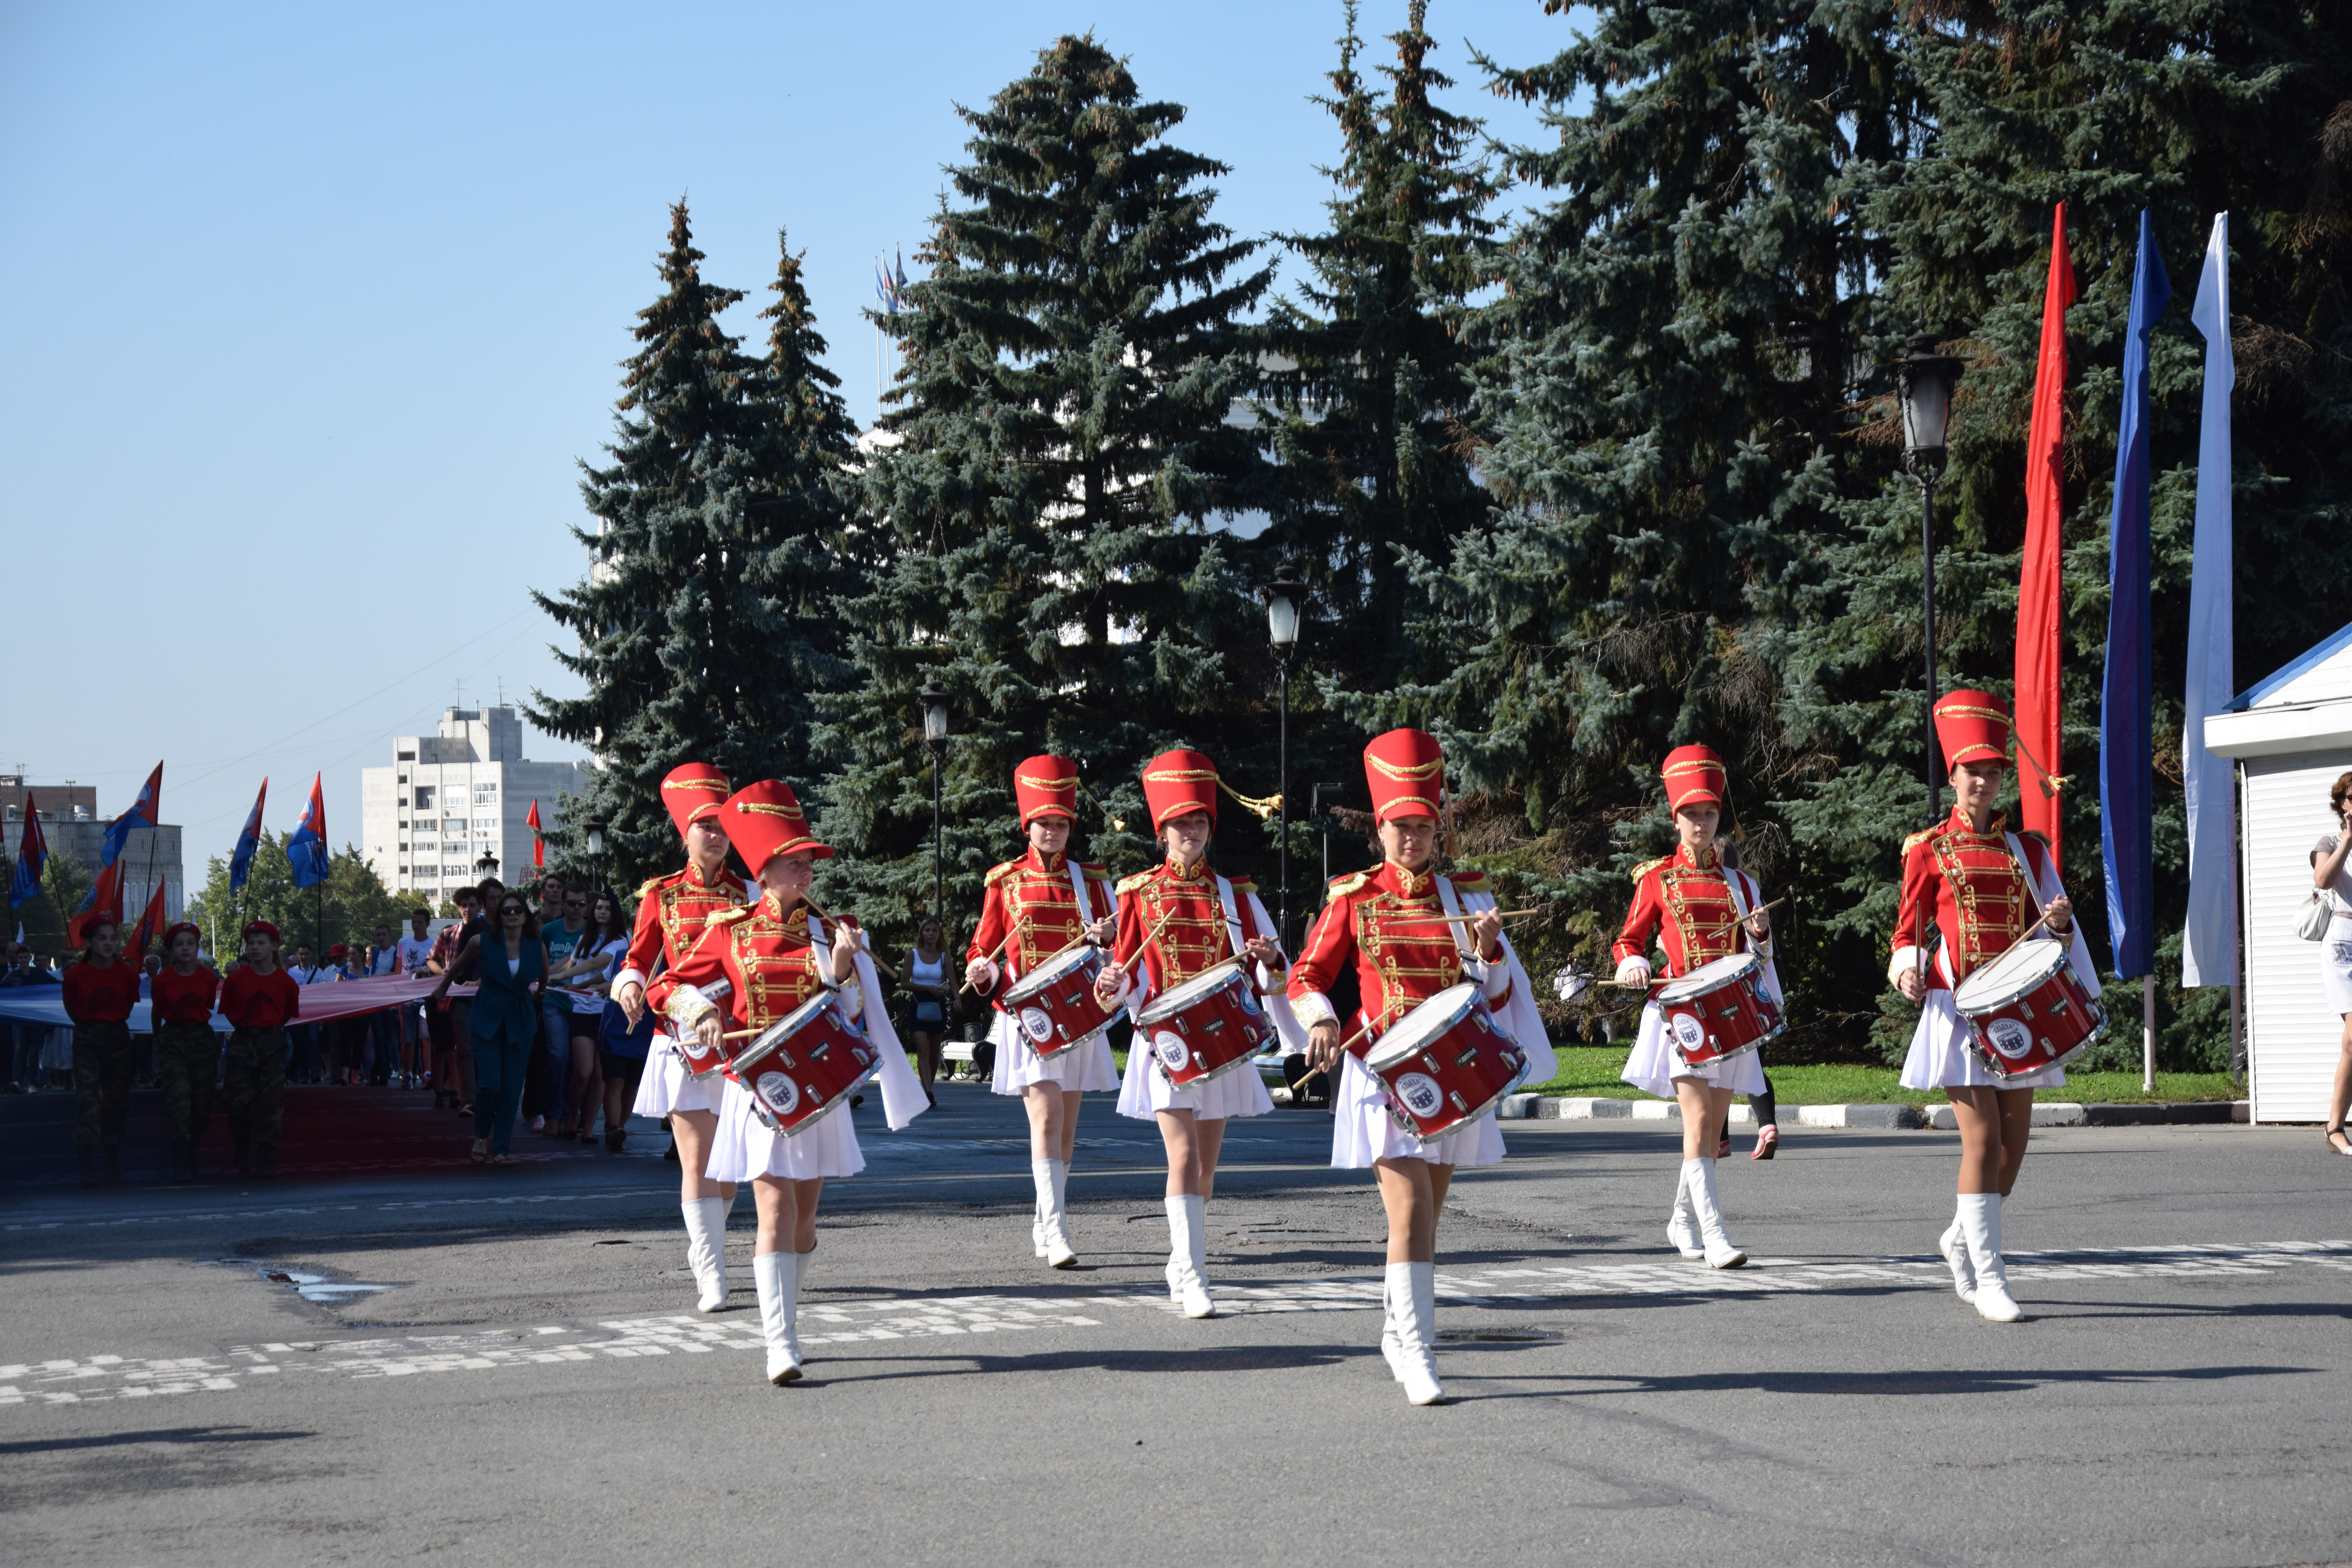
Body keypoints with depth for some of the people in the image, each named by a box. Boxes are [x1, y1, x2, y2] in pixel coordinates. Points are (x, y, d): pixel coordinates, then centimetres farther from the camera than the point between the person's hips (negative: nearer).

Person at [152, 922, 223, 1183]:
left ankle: (191, 1159, 23)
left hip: (202, 1040, 2)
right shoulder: (163, 981, -4)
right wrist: (158, 1041, 19)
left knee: (201, 1107, 4)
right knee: (179, 1104, -13)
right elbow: (157, 1014, 11)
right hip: (173, 1041, -2)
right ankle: (181, 1168, -15)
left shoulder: (209, 978, 0)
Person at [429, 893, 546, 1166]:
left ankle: (501, 1148, 10)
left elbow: (543, 979, 19)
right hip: (487, 1020, -2)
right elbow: (458, 967, 13)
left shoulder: (537, 947, -2)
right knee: (489, 1084, -12)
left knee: (512, 1089, 0)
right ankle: (481, 1136, 13)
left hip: (521, 1023, 2)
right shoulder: (482, 943, -7)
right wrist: (443, 988, 26)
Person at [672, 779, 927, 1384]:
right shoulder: (730, 930, -1)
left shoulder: (829, 932, 4)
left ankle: (784, 1318, 31)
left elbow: (848, 1016, 0)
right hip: (758, 1084, -3)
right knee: (775, 1205, -13)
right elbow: (668, 988, 4)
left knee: (804, 1214, 9)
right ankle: (781, 1345, -16)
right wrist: (702, 1014, -14)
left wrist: (840, 964, -16)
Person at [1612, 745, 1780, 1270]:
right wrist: (1633, 966, -13)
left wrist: (1760, 935, -4)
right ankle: (1714, 1235, -20)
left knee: (1714, 1127, 7)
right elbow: (1629, 941, 8)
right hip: (1680, 1009, -4)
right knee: (1699, 1119, -15)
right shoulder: (1657, 879, 3)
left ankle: (1683, 1222, 25)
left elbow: (1750, 953, 17)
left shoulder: (1738, 883, 13)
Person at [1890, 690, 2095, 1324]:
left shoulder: (2028, 849, 11)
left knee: (2014, 1145, 5)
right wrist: (1908, 969, -14)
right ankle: (1989, 1277, -6)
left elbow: (2055, 931, 12)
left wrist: (2060, 922, -11)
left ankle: (1963, 1237, 30)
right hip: (1959, 1009, -4)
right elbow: (1908, 932, 7)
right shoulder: (1928, 850, 2)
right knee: (1983, 1140, -11)